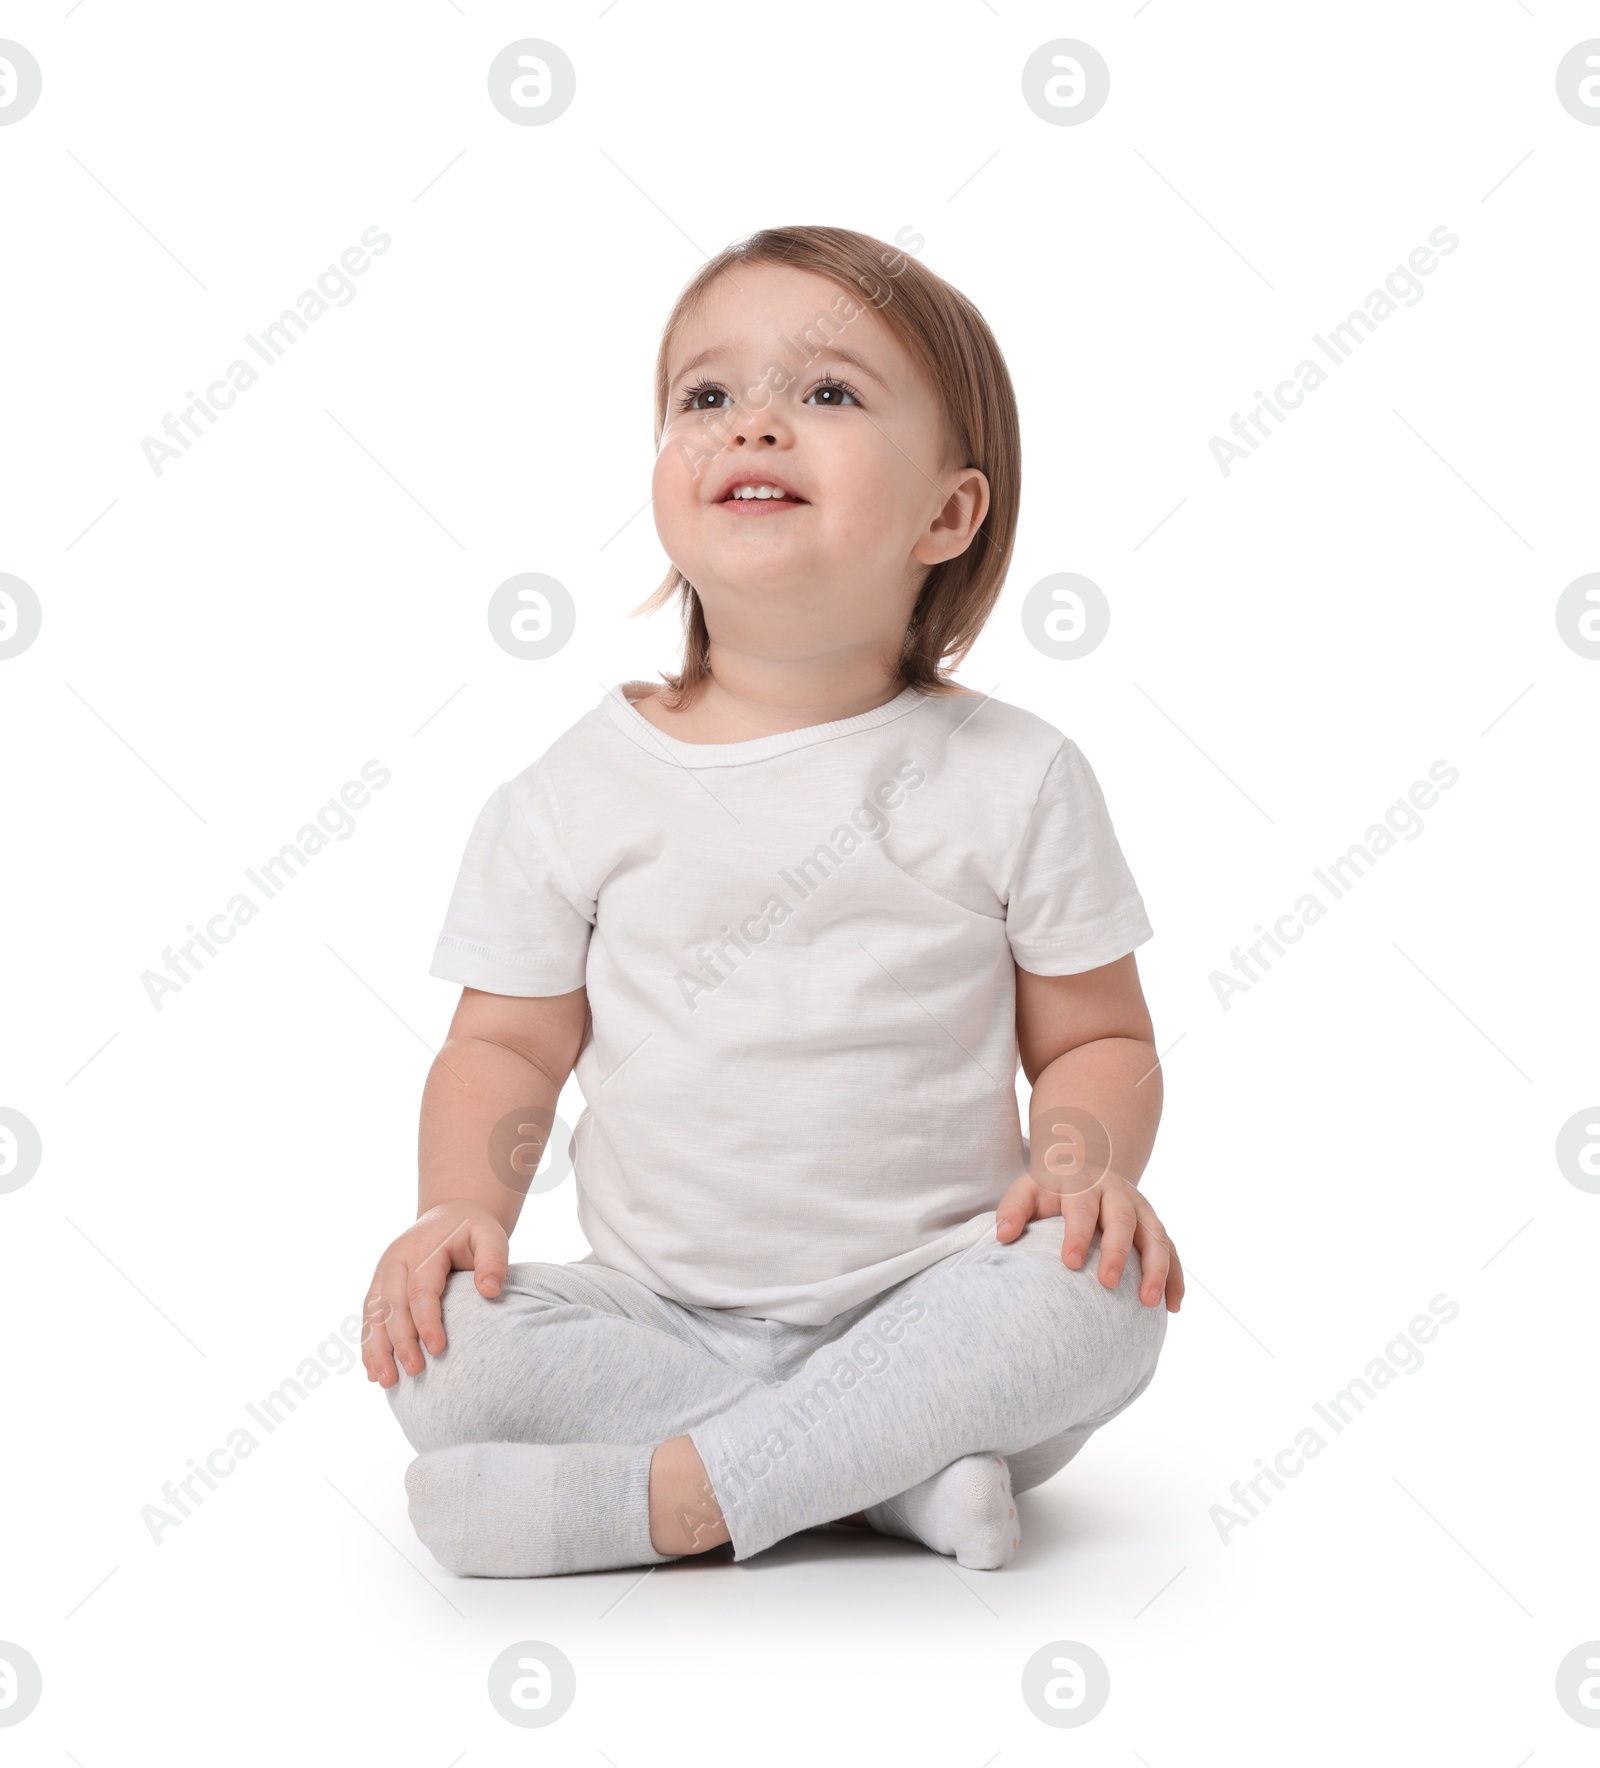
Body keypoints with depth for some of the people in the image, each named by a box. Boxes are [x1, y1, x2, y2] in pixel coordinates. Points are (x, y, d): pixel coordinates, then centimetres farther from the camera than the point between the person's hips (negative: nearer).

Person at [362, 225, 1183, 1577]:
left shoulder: (1016, 779, -1)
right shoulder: (581, 792, 1)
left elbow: (1096, 1037, 6)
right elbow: (508, 1045, 6)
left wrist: (1088, 1158, -15)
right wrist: (463, 1202, -13)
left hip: (926, 1304, 0)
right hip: (663, 1315, 1)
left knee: (1102, 1294, -30)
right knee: (445, 1346, -25)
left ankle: (666, 1496, -25)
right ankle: (904, 1475, -20)